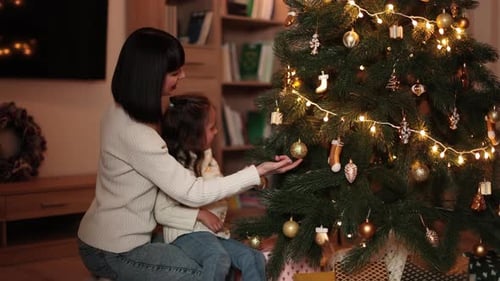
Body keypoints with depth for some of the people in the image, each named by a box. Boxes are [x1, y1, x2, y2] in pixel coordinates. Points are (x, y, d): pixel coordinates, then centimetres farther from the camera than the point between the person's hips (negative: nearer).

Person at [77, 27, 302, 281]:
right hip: (111, 251, -9)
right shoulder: (134, 133, -29)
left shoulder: (122, 112, 1)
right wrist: (258, 172, -24)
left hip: (111, 235, 9)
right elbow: (192, 193, -26)